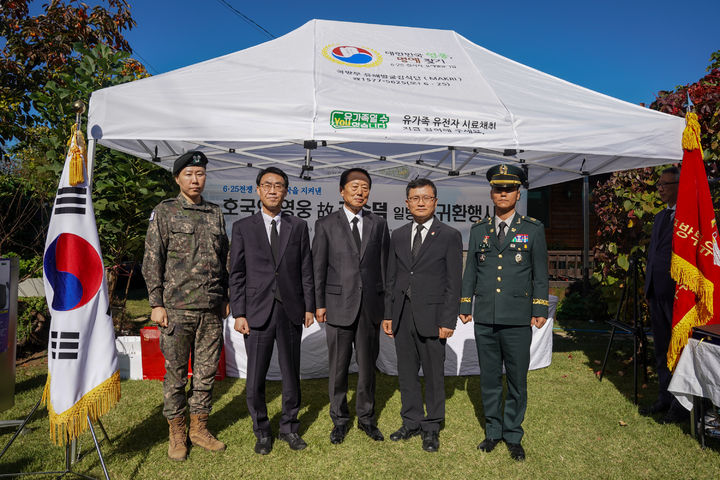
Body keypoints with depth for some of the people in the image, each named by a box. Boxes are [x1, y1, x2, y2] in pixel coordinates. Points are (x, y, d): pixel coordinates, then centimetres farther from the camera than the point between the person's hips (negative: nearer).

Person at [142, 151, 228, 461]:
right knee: (175, 374, 6)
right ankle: (177, 435, 22)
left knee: (206, 372, 11)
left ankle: (199, 429, 26)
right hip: (177, 308, -3)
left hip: (212, 310, 4)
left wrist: (226, 299, 12)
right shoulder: (164, 212, 1)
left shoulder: (216, 214, 11)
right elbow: (152, 261, -2)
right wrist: (156, 304, -7)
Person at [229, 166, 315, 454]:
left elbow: (306, 270, 7)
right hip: (257, 312, -1)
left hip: (291, 311, 2)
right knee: (256, 379, 5)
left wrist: (310, 306, 3)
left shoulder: (298, 226, 7)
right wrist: (239, 314, -4)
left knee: (291, 374, 12)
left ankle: (289, 427, 30)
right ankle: (262, 432, 26)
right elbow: (236, 275, 1)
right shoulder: (243, 227, 3)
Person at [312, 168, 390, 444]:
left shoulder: (378, 224, 8)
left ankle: (366, 417, 30)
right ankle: (339, 420, 26)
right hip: (339, 305, -2)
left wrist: (386, 304, 4)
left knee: (368, 365, 12)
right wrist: (319, 304, -3)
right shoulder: (326, 225, 2)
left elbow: (384, 265, 8)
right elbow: (319, 267, 1)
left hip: (371, 306, 2)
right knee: (338, 367, 8)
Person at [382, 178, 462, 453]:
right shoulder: (398, 236, 10)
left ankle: (431, 427, 25)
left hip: (431, 316, -4)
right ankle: (411, 422, 31)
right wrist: (388, 314, 7)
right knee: (406, 372, 14)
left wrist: (448, 321, -11)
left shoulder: (449, 236, -3)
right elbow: (391, 278, 11)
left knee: (433, 374, 7)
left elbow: (454, 283, -6)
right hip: (402, 315, 4)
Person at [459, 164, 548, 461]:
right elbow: (470, 271, 12)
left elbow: (540, 274, 4)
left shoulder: (533, 230, 3)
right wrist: (465, 306, 9)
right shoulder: (478, 230, 9)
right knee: (489, 379, 12)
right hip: (484, 318, 2)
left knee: (517, 381, 7)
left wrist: (540, 310, -1)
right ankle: (493, 431, 28)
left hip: (518, 320, -2)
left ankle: (513, 436, 24)